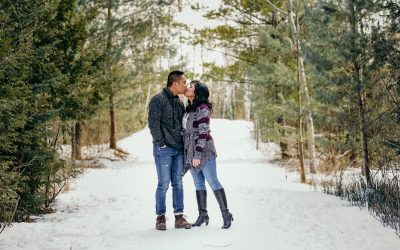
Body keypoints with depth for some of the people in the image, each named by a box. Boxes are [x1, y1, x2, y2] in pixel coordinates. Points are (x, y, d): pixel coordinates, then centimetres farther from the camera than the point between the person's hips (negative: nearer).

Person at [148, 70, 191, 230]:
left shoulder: (179, 102, 15)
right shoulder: (158, 100, -9)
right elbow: (153, 123, -13)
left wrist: (184, 144, 9)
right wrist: (161, 143, -15)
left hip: (179, 149, 7)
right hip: (164, 149, -7)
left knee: (178, 184, 7)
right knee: (164, 184, -3)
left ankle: (179, 217, 13)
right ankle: (160, 217, 8)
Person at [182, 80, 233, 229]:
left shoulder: (202, 109, -13)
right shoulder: (189, 109, 13)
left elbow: (203, 133, -18)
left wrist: (198, 155, -20)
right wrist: (190, 154, 17)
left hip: (204, 150, -8)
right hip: (191, 151, 8)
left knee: (213, 182, -5)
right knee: (198, 183, 10)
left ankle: (226, 214, 3)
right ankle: (202, 215, 16)